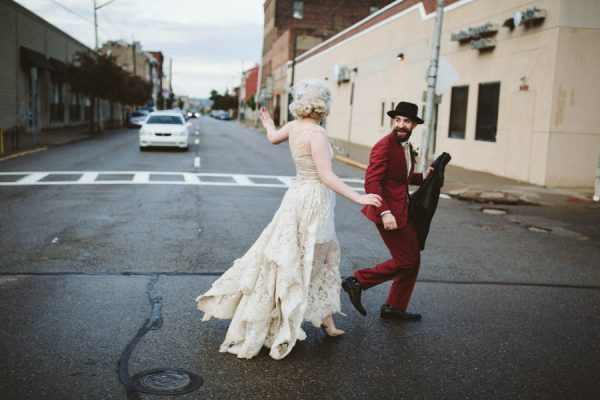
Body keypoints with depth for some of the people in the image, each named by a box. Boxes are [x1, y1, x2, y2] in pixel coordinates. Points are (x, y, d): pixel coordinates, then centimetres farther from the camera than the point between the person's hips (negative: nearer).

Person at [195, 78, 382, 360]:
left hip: (300, 197, 9)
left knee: (322, 261, 18)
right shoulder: (316, 133, -20)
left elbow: (273, 138, 26)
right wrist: (358, 198, -25)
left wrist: (269, 124, 48)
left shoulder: (294, 126, 3)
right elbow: (326, 176, -24)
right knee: (290, 266, 1)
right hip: (313, 202, -9)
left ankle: (327, 322, 27)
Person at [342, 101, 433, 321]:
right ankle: (357, 281, 7)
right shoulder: (384, 146, -17)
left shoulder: (407, 147, 12)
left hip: (403, 211, 10)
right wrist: (385, 212, -31)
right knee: (406, 261, -5)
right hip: (389, 213, -10)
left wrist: (422, 177, 7)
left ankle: (395, 307, 26)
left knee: (412, 261, 14)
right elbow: (371, 182, -24)